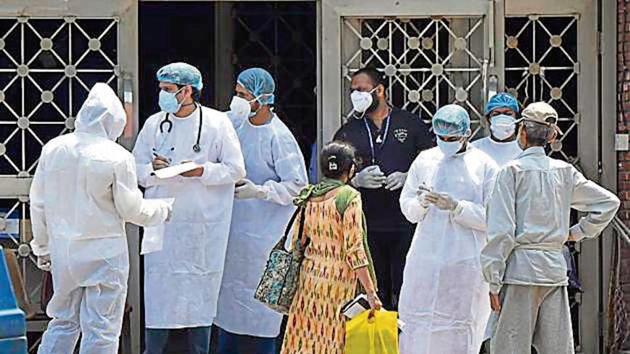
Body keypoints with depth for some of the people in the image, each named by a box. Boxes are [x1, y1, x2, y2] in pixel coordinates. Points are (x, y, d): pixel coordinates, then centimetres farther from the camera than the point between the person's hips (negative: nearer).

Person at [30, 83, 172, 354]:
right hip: (104, 254, -5)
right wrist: (163, 209, 12)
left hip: (63, 250, 5)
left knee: (64, 321, 18)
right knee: (101, 328, 3)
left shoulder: (53, 149, 1)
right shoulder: (117, 158, -14)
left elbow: (38, 203, 8)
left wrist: (43, 246, 19)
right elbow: (132, 210, -7)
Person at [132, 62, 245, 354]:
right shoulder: (154, 124, 5)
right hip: (162, 220, 2)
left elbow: (236, 169, -2)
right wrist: (153, 170, -12)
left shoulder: (217, 123, -2)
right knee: (158, 290, 0)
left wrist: (201, 171, -16)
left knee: (201, 289, 5)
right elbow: (136, 167, 10)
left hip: (203, 223, -2)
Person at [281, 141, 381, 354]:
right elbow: (354, 249, -14)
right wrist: (371, 293, -13)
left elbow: (296, 241, 10)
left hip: (309, 275, 6)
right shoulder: (349, 197, -11)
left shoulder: (308, 196, 6)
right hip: (338, 282, -6)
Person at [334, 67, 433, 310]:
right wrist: (357, 180, -7)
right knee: (375, 294, 4)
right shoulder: (347, 133, 14)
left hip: (406, 226, -2)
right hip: (366, 226, 2)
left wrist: (408, 178, -10)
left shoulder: (411, 124, 8)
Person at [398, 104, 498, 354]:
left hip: (466, 261, -3)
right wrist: (422, 202, -10)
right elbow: (407, 208, 12)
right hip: (426, 257, 3)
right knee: (417, 324, -2)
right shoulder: (425, 160, 10)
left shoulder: (483, 165, 0)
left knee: (459, 328, -1)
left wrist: (456, 207, -16)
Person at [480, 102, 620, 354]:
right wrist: (578, 232, 19)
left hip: (521, 267, -5)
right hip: (556, 267, 5)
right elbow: (609, 202, 13)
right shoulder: (565, 172, 9)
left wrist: (493, 283, -8)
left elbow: (502, 231, -10)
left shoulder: (513, 171, -5)